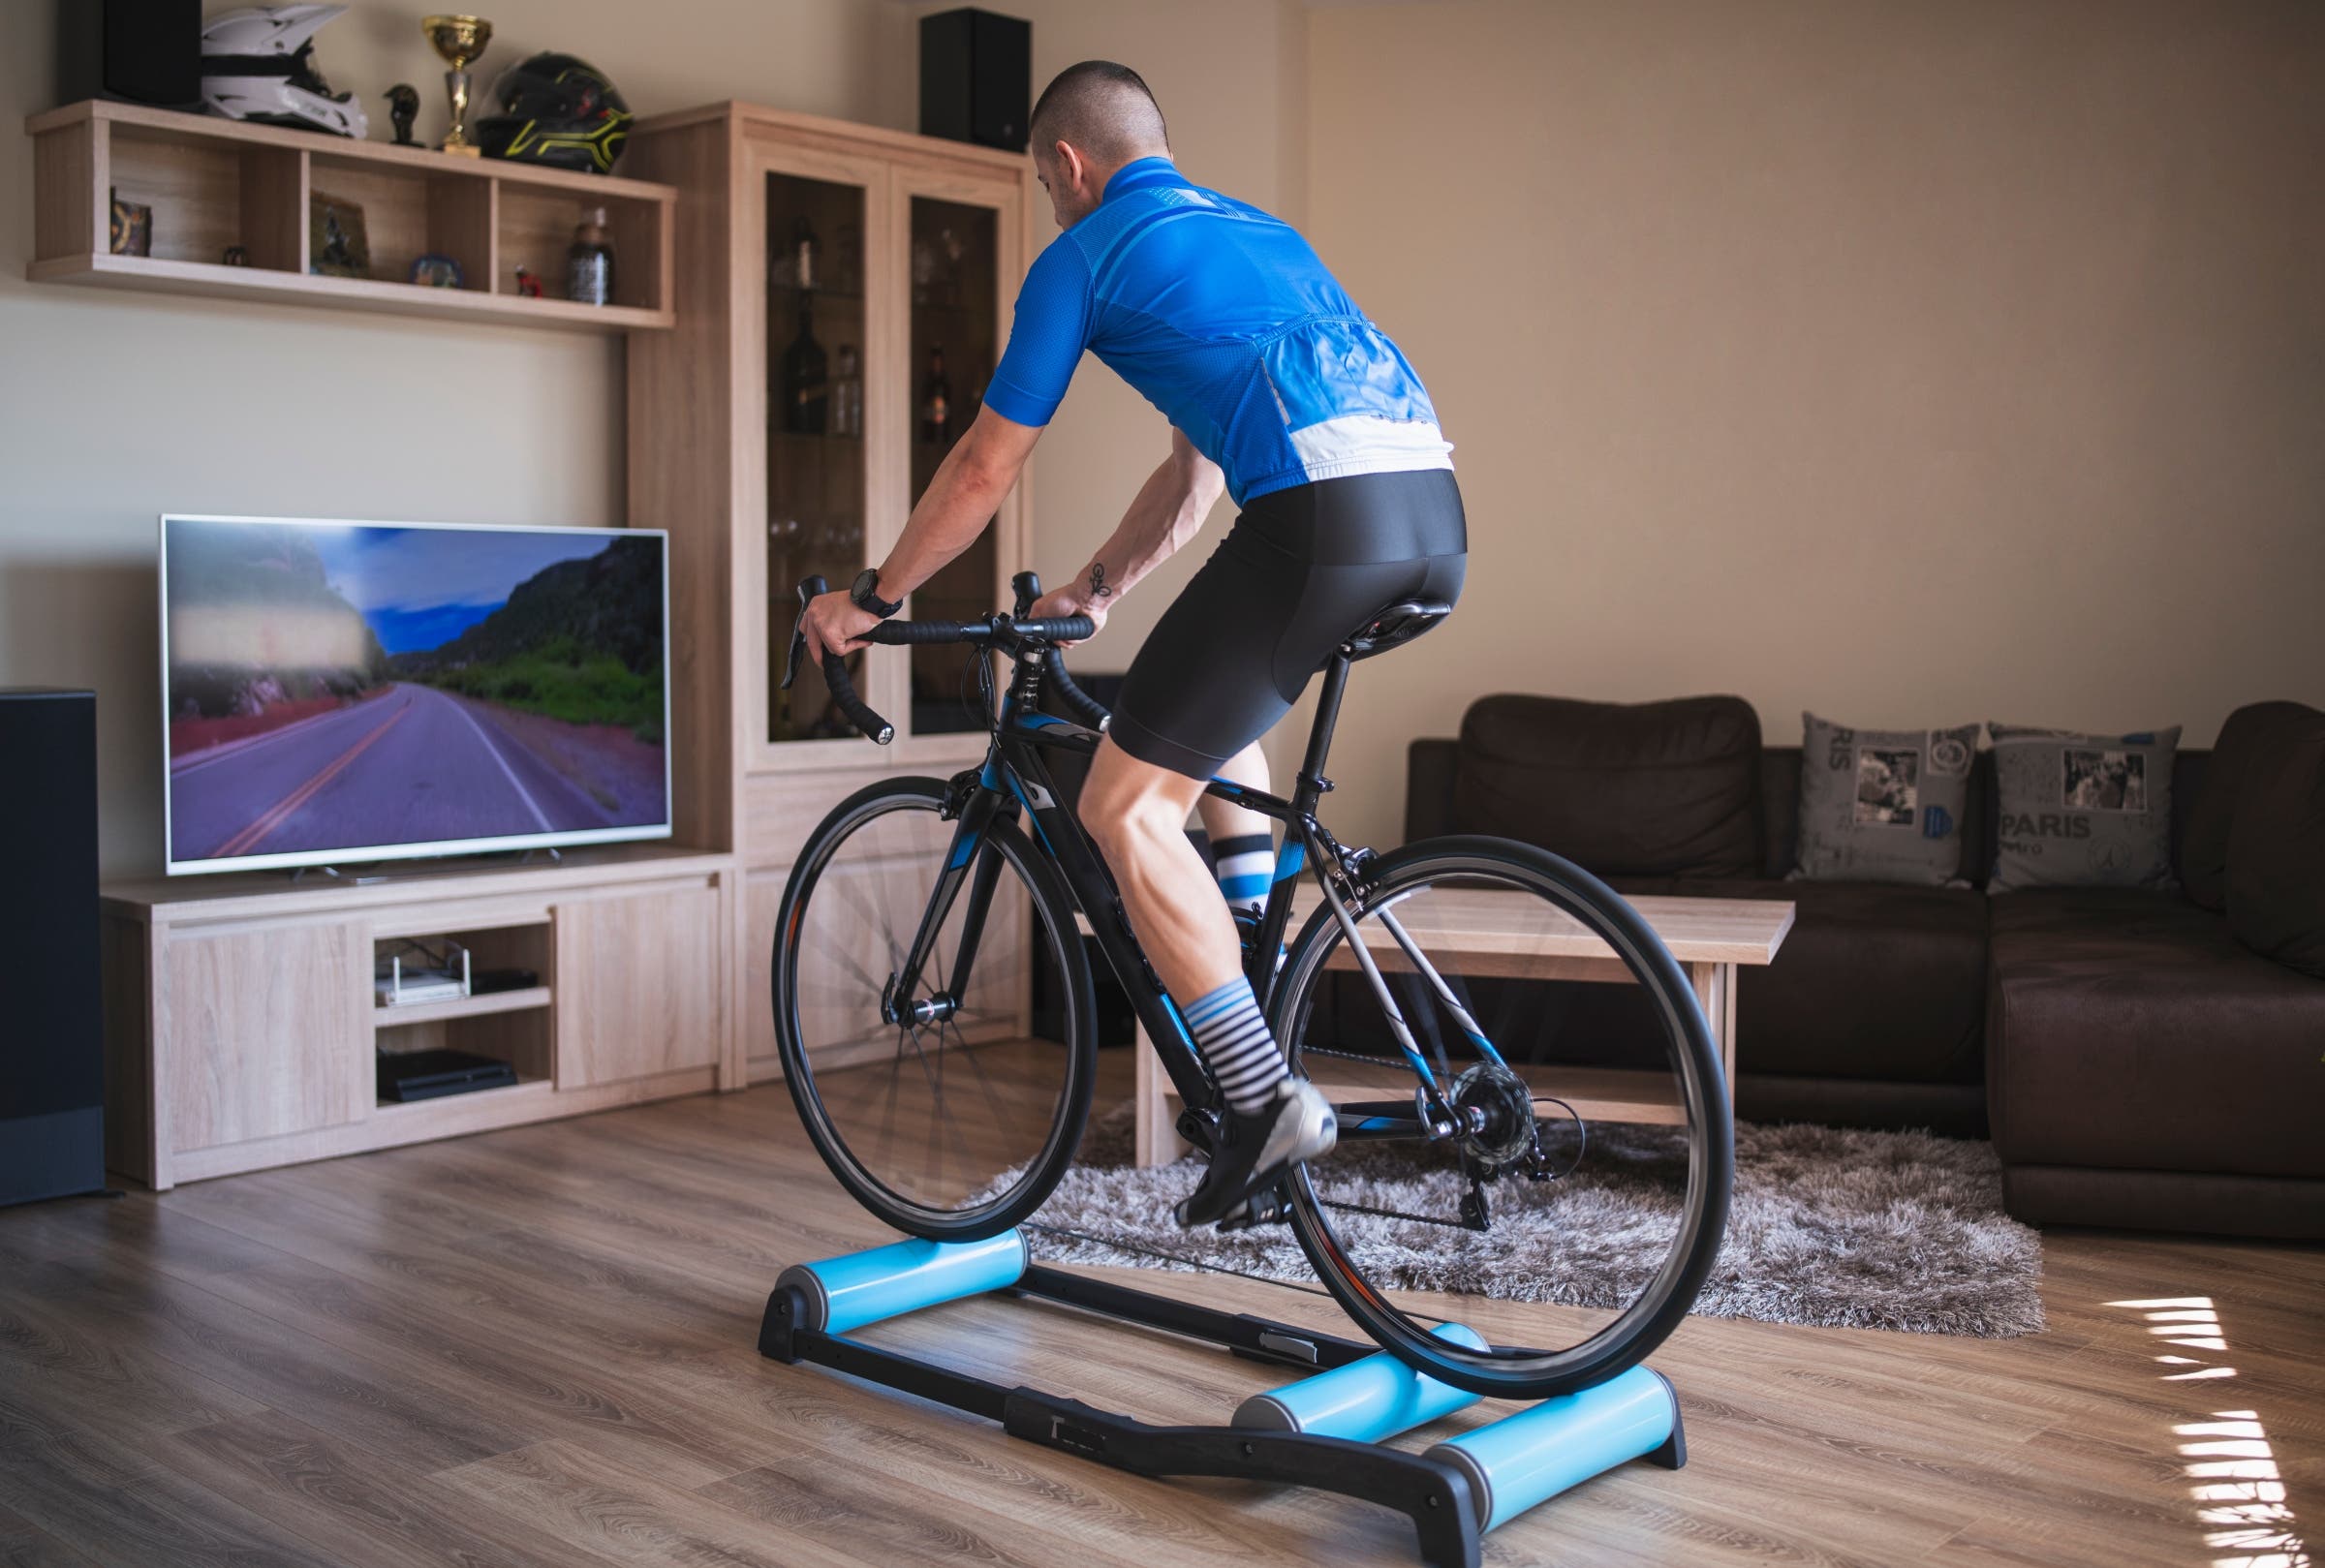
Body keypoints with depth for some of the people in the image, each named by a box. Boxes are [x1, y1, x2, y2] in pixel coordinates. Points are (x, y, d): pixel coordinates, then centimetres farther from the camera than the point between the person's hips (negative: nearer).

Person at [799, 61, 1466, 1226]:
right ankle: (1258, 953, 31)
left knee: (1124, 806, 1)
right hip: (1435, 518, 9)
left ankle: (1265, 1099, -3)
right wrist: (1095, 590, 45)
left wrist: (870, 599, 26)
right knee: (1219, 690, 34)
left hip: (1323, 520, -8)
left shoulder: (1084, 256, 11)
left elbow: (984, 470, 14)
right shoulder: (1255, 230, 33)